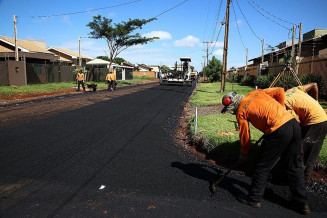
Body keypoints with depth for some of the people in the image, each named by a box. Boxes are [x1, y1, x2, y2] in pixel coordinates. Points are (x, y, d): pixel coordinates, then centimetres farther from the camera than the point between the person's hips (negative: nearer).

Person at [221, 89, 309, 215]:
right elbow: (280, 92, 17)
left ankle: (254, 199, 23)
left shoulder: (241, 111, 0)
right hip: (294, 124, 8)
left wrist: (243, 155, 20)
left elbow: (245, 135, 6)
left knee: (263, 167, 9)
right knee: (294, 166, 18)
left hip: (278, 132, -8)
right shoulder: (257, 92, 18)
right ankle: (302, 204, 28)